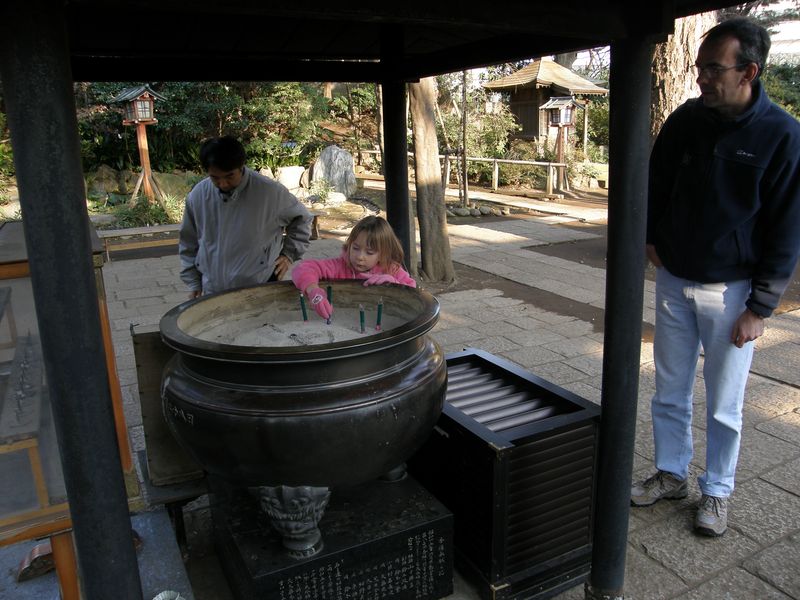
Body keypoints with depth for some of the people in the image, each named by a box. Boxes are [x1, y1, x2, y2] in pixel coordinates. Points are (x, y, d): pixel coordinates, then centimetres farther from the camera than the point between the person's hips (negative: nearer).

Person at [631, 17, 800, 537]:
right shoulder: (685, 120, -1)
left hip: (731, 290, -4)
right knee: (670, 392, 13)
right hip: (674, 281, 4)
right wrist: (653, 237, 6)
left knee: (724, 404, 8)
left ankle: (717, 491, 27)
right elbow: (656, 184, 17)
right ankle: (672, 474, 31)